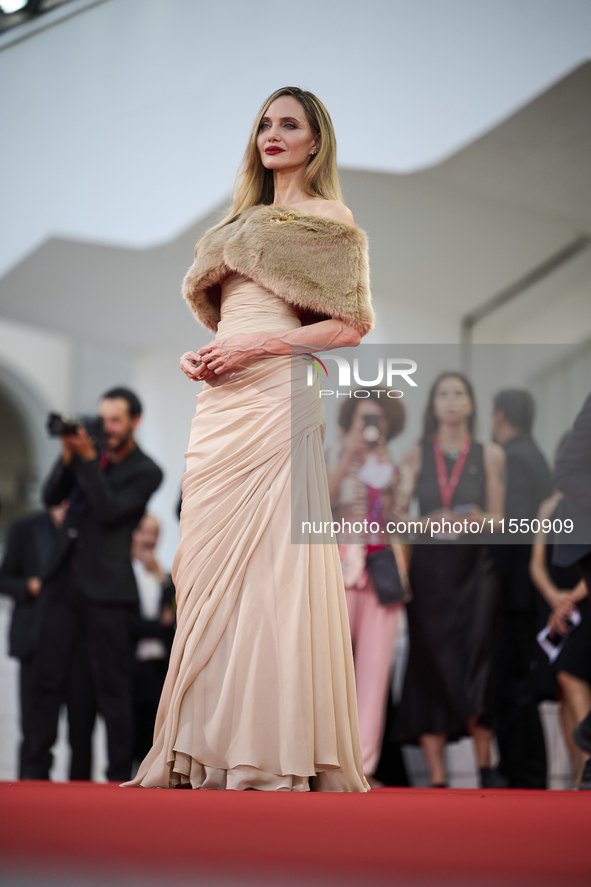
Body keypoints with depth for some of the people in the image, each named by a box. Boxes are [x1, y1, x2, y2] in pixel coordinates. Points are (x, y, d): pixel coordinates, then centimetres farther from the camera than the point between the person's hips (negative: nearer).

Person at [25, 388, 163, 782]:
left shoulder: (145, 472, -4)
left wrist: (87, 460, -18)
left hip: (106, 589, -5)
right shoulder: (90, 452, 11)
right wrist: (69, 456, -9)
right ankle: (38, 771, 10)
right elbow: (51, 497, 5)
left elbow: (108, 511, -17)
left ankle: (120, 776, 3)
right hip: (64, 580, 5)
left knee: (113, 686, -2)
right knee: (47, 678, 4)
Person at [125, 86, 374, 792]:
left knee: (269, 566, -11)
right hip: (220, 402, 8)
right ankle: (215, 743, 6)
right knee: (211, 565, 3)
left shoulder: (327, 220, 2)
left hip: (276, 402, -8)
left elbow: (348, 327, -6)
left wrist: (255, 348, -12)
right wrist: (199, 355, 8)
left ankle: (275, 750, -8)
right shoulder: (247, 220, 24)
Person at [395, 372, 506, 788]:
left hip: (475, 566, 0)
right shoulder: (416, 455, 10)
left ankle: (485, 766, 1)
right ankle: (437, 777, -2)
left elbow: (498, 517, 9)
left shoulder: (490, 455, 9)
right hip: (429, 567, 1)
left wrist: (478, 518, -12)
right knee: (431, 664, -3)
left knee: (476, 661, -10)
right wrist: (428, 522, -12)